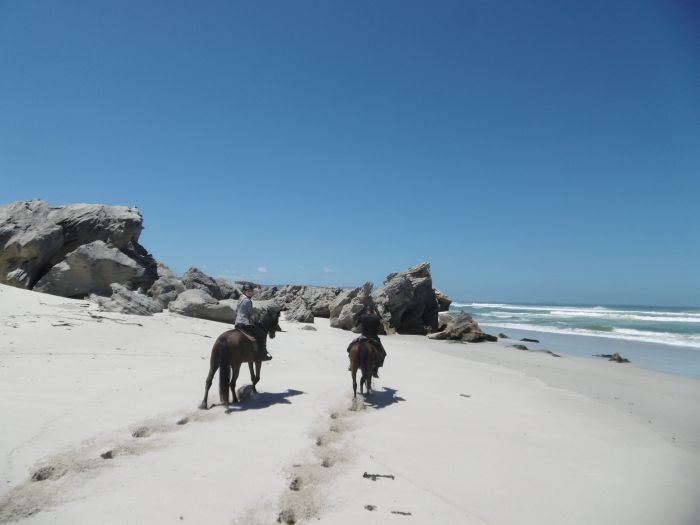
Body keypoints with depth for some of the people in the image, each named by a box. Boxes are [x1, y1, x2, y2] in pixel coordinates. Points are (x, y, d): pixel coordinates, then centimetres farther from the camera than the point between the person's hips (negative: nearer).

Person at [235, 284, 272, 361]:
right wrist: (253, 324, 3)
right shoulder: (248, 301, -12)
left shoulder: (240, 300, 16)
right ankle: (262, 354, -7)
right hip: (246, 324, -10)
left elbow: (236, 312, 22)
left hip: (237, 324, 10)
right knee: (262, 334, -4)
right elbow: (251, 315, -10)